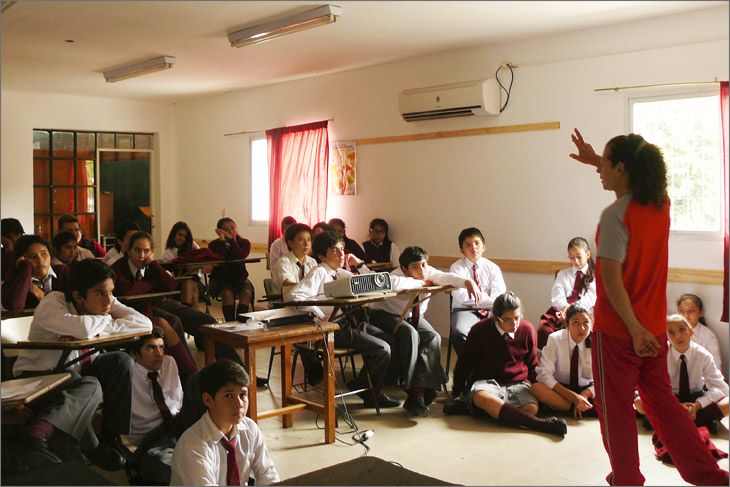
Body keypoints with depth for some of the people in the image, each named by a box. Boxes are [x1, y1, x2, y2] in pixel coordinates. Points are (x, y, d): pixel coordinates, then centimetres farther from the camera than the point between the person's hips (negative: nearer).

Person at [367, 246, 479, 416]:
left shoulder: (428, 272, -11)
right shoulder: (398, 275, -26)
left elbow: (446, 277, -26)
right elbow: (392, 283, -50)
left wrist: (468, 282, -46)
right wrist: (421, 282, -36)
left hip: (413, 317, 6)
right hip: (385, 315, -5)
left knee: (433, 338, -22)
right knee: (410, 334, -34)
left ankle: (422, 390, -22)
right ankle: (413, 393, -26)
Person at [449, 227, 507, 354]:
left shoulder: (492, 267, 10)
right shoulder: (456, 268, 3)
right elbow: (461, 297, -11)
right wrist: (487, 298, -8)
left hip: (489, 311, 2)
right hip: (465, 311, -2)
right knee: (459, 333, -35)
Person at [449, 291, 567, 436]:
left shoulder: (527, 329, 3)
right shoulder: (479, 330, -5)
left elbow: (532, 365, 19)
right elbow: (464, 363, 6)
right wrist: (456, 392, 13)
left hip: (517, 383, 3)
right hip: (485, 381, -2)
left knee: (532, 408, -32)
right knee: (481, 398, -40)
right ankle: (541, 424, -44)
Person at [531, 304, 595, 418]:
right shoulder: (555, 339, -14)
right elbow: (544, 374, -22)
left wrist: (585, 395, -26)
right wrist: (574, 397, -31)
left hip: (586, 390, 0)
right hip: (560, 388, 0)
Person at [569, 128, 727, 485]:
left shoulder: (615, 215, -18)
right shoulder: (660, 205, 3)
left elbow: (611, 279, -23)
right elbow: (633, 175, 26)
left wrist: (635, 329, -19)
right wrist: (597, 160, 28)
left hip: (617, 330, -7)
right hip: (654, 329, 7)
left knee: (616, 409, 8)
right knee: (662, 402, 18)